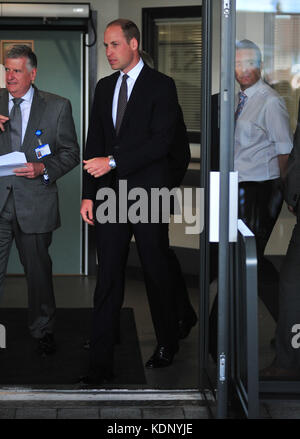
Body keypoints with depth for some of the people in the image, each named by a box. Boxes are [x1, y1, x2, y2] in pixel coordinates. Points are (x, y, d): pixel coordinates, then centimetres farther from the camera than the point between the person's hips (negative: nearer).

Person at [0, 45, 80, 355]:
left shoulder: (57, 107, 2)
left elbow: (70, 153, 3)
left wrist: (43, 169, -14)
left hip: (35, 201, -1)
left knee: (38, 270, 11)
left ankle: (43, 331, 28)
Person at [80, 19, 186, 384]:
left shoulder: (161, 86, -5)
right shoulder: (104, 87, 13)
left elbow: (161, 141, -14)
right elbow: (94, 144, 12)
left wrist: (112, 161, -17)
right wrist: (89, 194, 5)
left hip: (148, 194, -4)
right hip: (110, 195, 4)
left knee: (157, 274, 8)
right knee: (108, 278, 2)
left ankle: (167, 346, 28)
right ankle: (101, 363, 4)